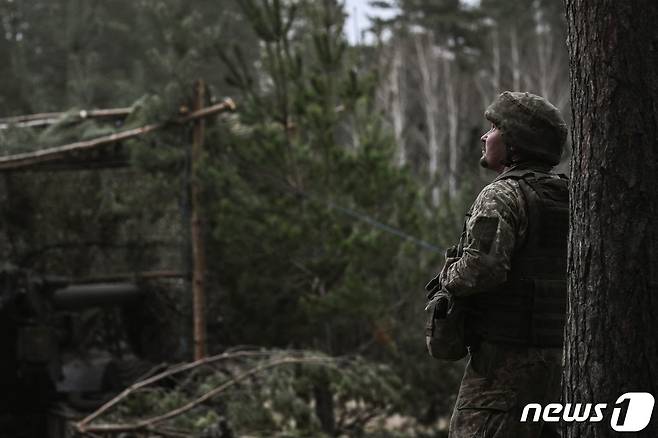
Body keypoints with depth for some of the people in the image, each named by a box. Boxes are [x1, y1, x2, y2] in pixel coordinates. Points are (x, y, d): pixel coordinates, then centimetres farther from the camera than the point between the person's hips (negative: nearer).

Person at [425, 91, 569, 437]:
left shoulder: (503, 197, -13)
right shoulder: (564, 198, 15)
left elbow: (480, 268, -26)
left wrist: (448, 280, -6)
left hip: (506, 360, -9)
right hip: (556, 357, 9)